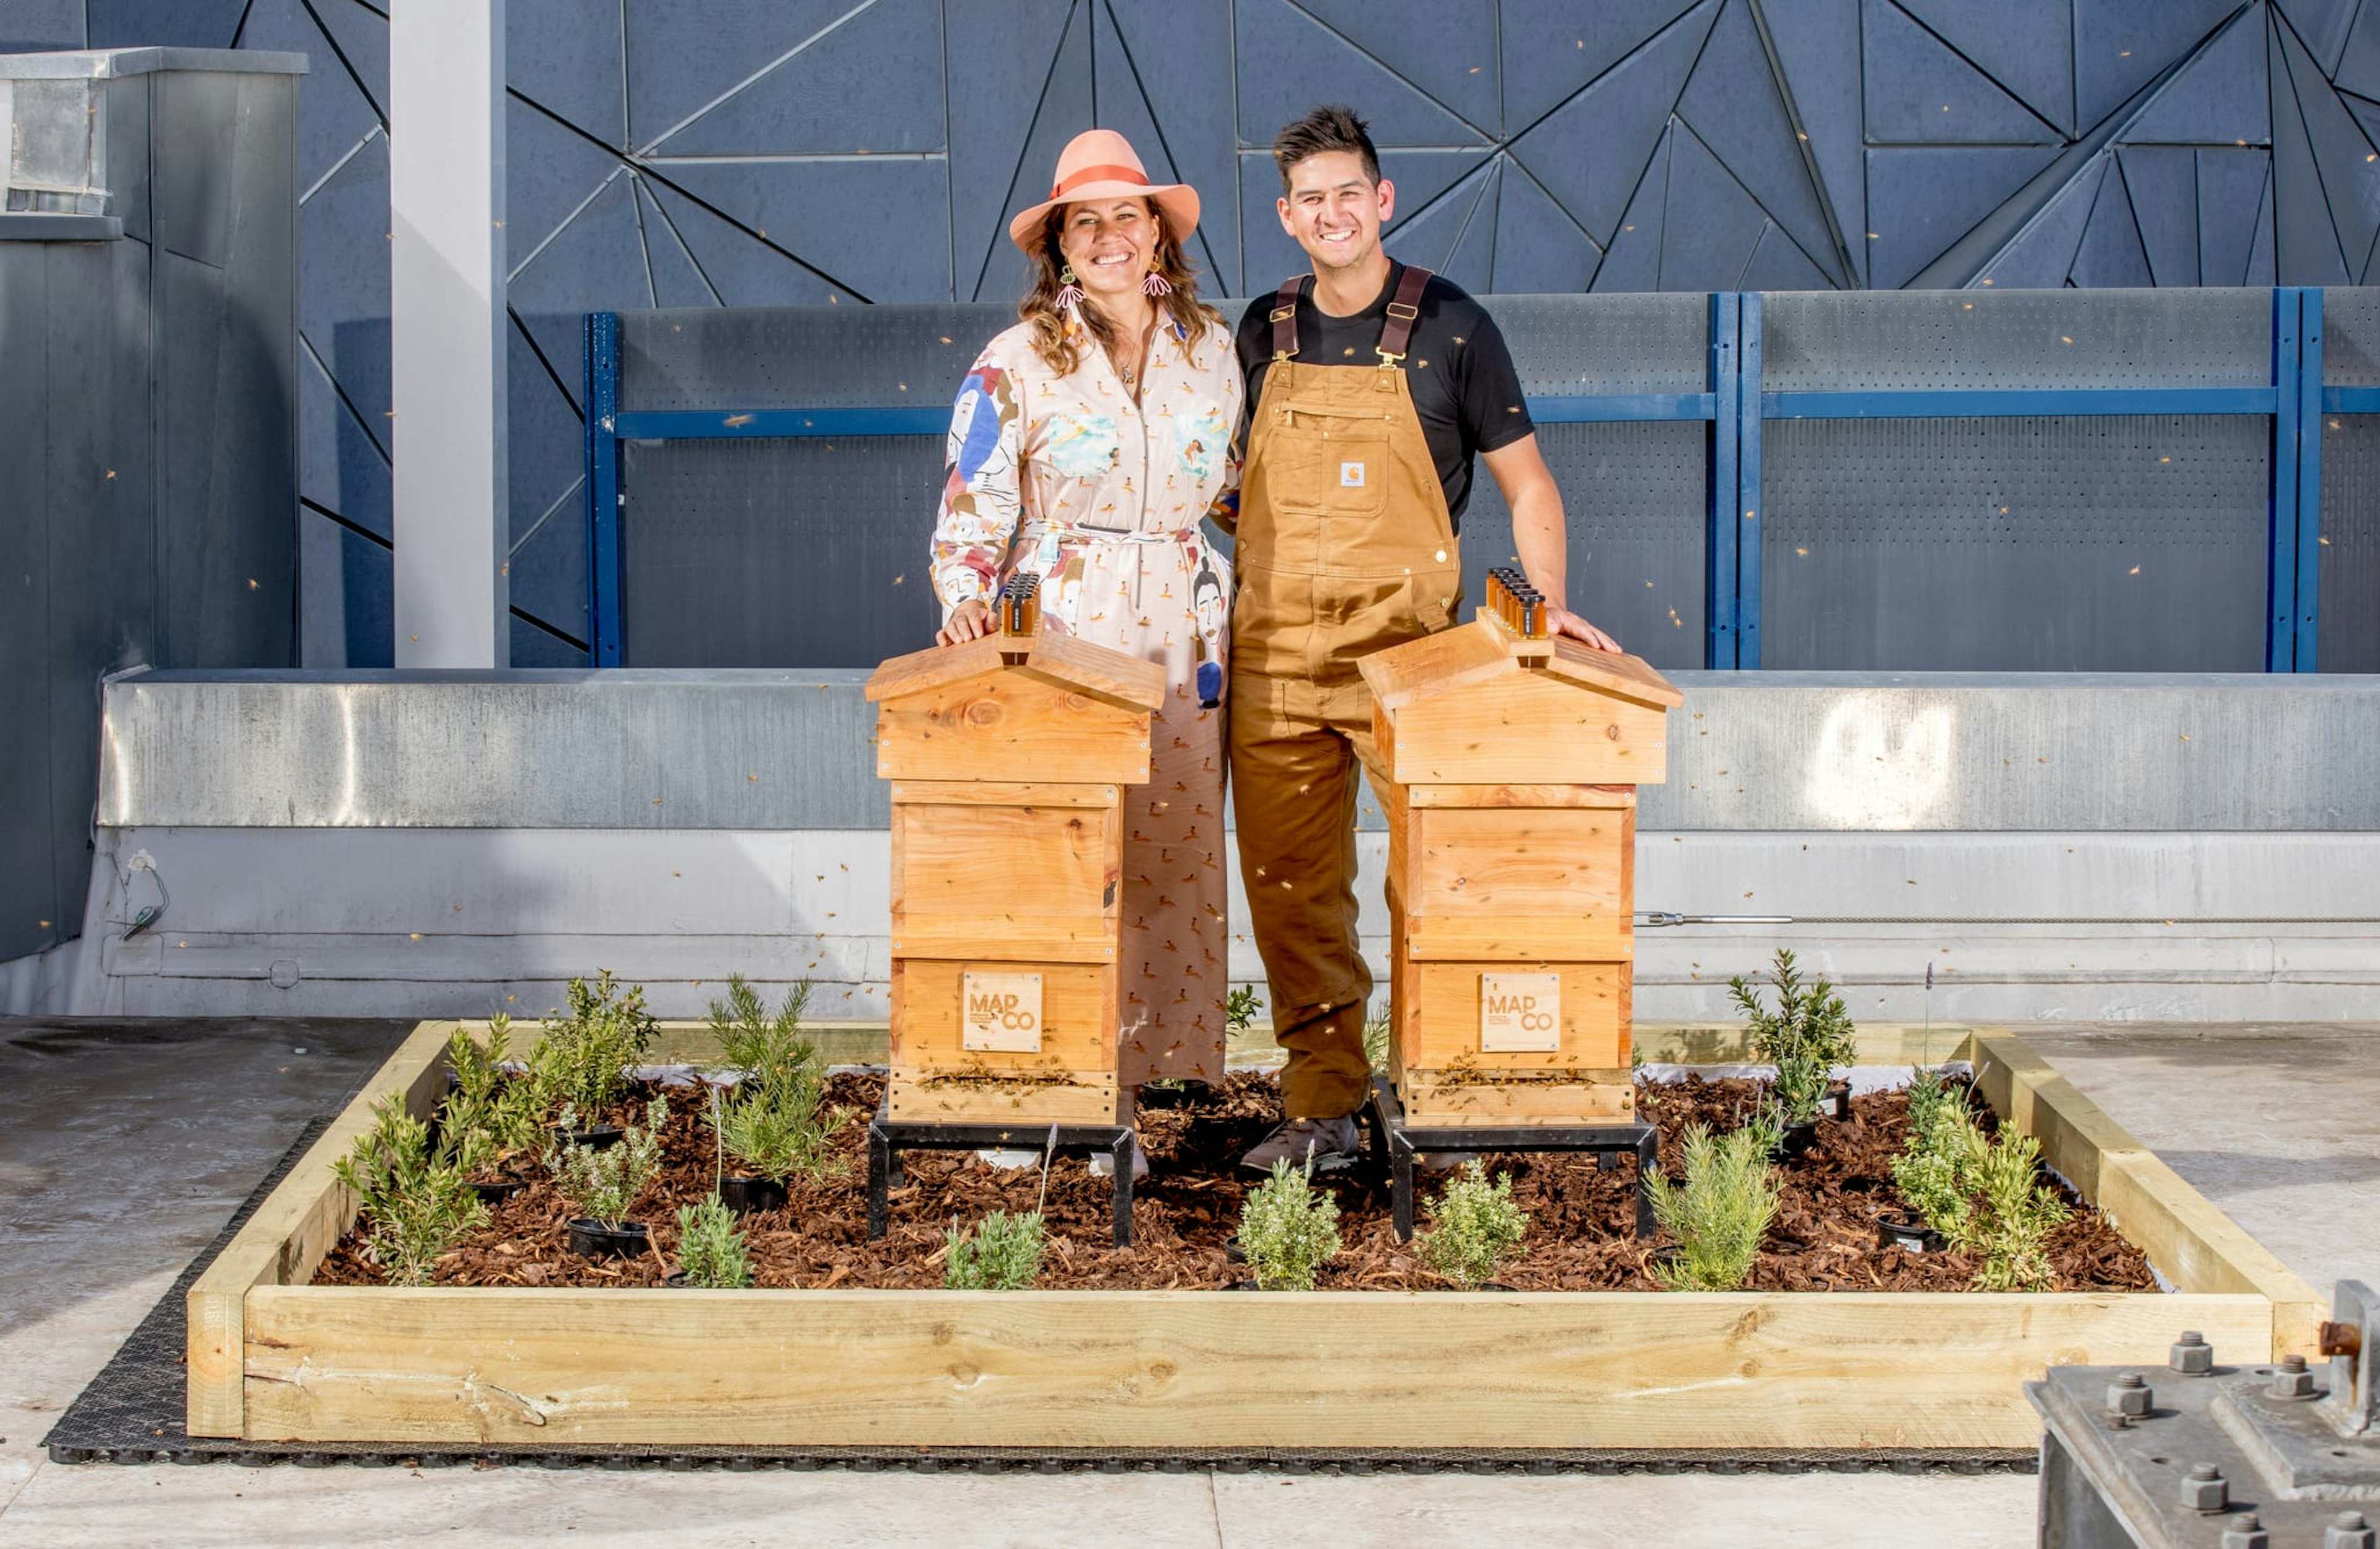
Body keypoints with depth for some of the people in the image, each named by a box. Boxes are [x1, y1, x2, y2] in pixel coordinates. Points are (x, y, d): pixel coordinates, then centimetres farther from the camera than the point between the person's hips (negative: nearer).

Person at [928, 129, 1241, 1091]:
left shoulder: (1210, 349, 11)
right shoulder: (1014, 366, -1)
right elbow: (970, 514, -1)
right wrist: (966, 602, -17)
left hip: (1182, 645, 3)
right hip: (1060, 642, -3)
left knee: (1178, 863, 2)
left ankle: (1171, 1067, 9)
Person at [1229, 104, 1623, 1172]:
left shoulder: (1449, 327, 0)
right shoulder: (1263, 334, 11)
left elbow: (1526, 482, 4)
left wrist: (1549, 601, -10)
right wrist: (1228, 615, 10)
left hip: (1405, 647, -3)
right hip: (1274, 654, 4)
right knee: (1290, 889, 3)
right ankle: (1323, 1104, 11)